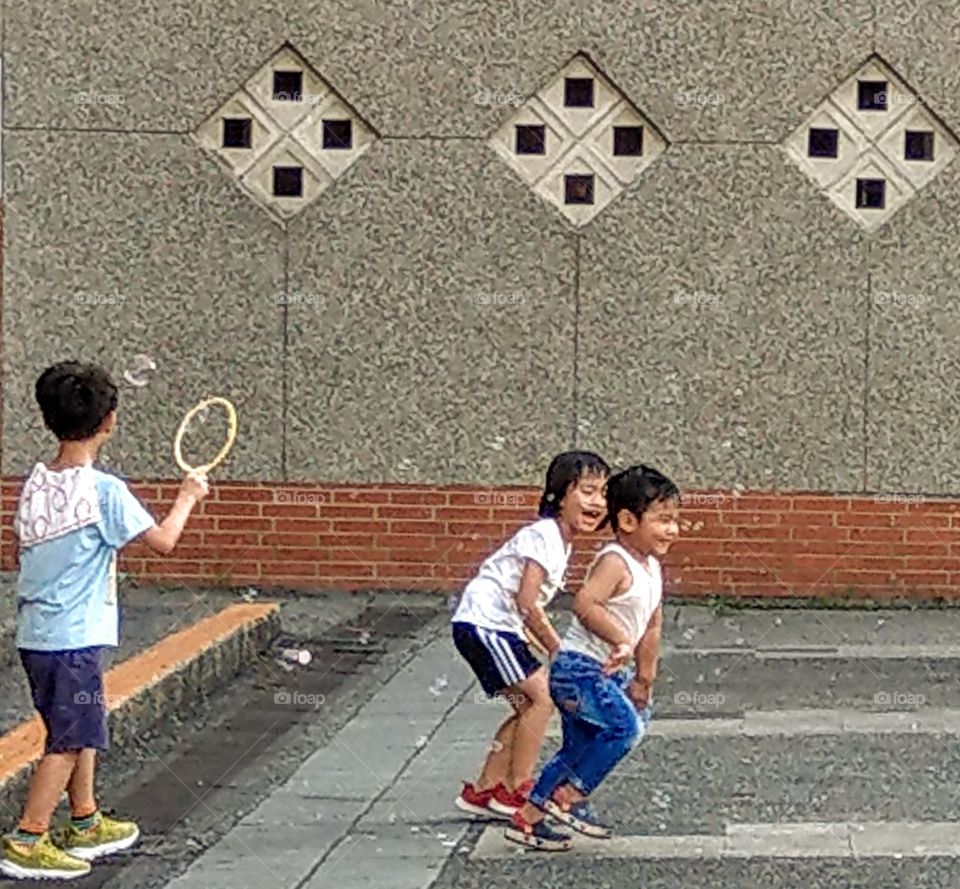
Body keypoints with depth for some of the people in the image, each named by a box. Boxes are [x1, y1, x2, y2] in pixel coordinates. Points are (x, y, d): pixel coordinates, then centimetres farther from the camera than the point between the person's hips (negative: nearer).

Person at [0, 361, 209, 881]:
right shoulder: (104, 491, -16)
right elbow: (163, 541, -12)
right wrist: (188, 497, 5)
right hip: (73, 638, -8)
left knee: (81, 731, 20)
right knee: (68, 740, -1)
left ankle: (86, 824, 31)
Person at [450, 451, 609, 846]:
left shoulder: (561, 541, 14)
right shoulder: (544, 537, -17)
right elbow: (527, 602, -22)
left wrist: (549, 646, 7)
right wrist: (558, 650, -13)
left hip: (493, 626, 10)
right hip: (483, 623, -10)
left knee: (528, 707, 11)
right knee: (541, 696, -11)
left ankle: (483, 791, 17)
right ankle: (514, 789, -2)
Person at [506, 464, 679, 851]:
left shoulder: (652, 568, 11)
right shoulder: (615, 562, -17)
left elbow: (651, 629, 18)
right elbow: (584, 604, -32)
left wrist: (644, 680, 18)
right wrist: (622, 641, -27)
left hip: (606, 672, 10)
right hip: (578, 666, -10)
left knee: (578, 748, 14)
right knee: (625, 725, -21)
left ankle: (529, 818, 21)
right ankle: (570, 795, -10)